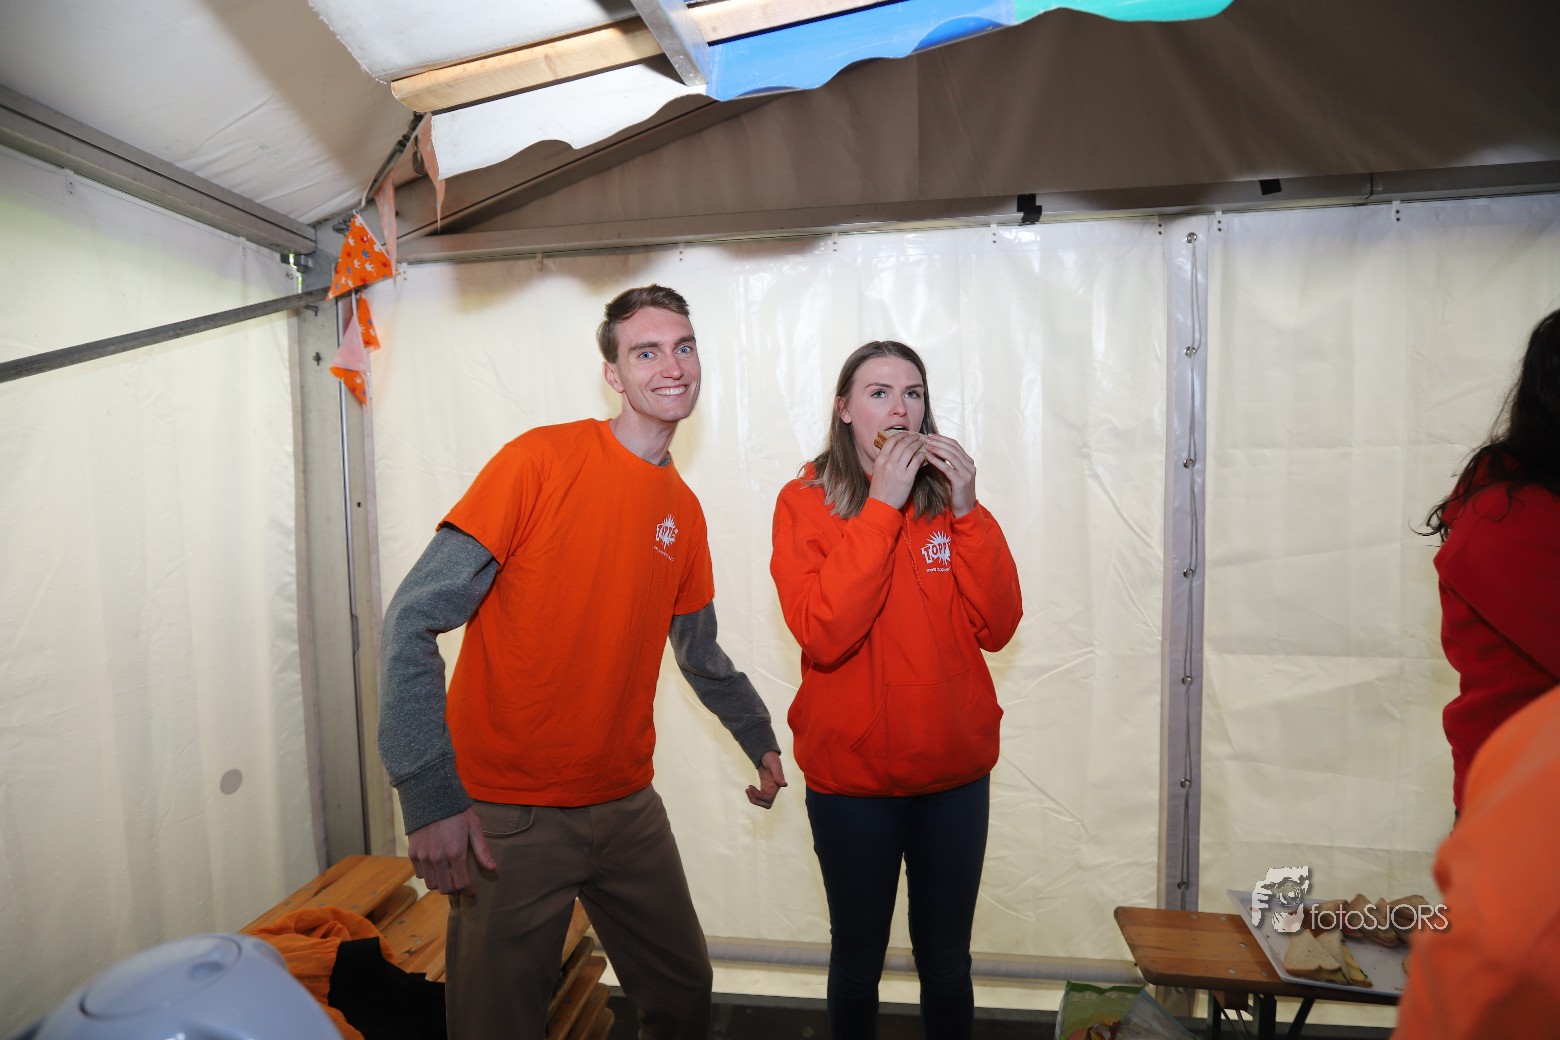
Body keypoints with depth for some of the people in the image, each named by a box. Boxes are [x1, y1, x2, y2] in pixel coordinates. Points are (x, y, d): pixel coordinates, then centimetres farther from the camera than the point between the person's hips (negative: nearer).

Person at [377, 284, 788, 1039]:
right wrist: (430, 797, -21)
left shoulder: (684, 511, 5)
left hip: (627, 807, 6)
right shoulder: (542, 460, -13)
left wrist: (759, 738, 22)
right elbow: (413, 621, -16)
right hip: (507, 816, -5)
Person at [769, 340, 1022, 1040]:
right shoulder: (805, 503, -7)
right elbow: (822, 635, -22)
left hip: (955, 772, 3)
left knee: (946, 964, 18)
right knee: (856, 962, 17)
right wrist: (881, 507, -23)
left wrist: (966, 513, -16)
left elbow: (997, 629, -6)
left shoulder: (949, 498, 2)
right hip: (851, 775, -2)